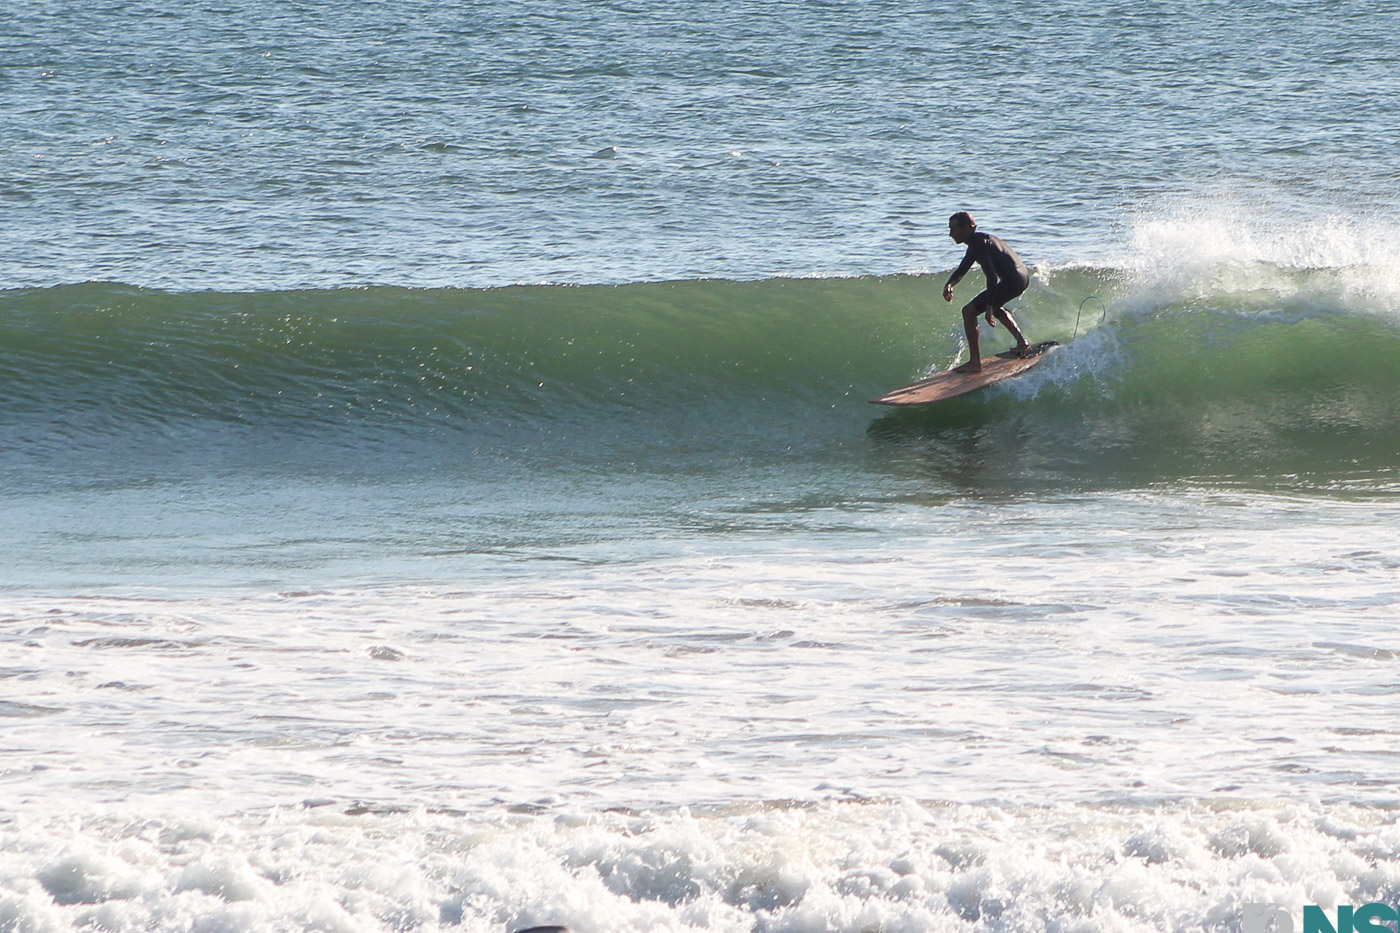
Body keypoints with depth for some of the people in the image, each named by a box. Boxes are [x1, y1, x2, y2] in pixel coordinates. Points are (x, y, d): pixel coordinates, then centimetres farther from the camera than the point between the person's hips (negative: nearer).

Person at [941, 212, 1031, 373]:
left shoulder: (979, 245, -17)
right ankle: (1022, 343, 45)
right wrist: (949, 284, 1)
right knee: (995, 306, 39)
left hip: (1012, 280, -11)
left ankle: (975, 363, -14)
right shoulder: (976, 243, 16)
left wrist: (989, 307, -26)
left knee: (969, 311, -11)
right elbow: (962, 270, 22)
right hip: (1023, 276, 11)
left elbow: (992, 277, -24)